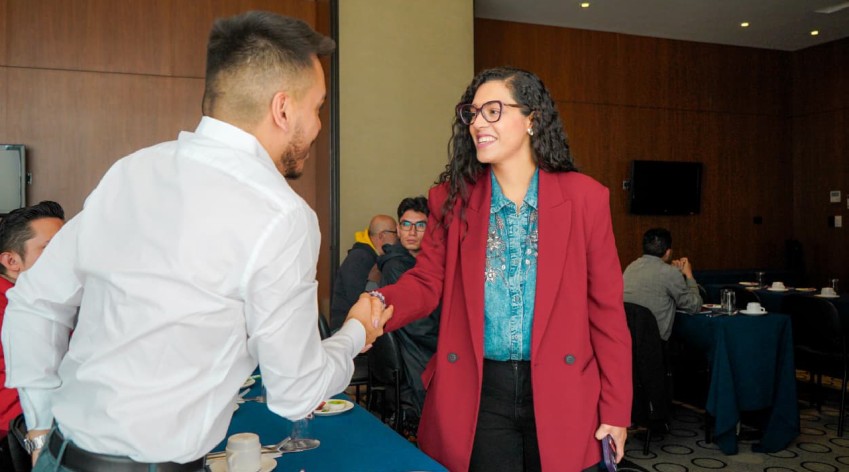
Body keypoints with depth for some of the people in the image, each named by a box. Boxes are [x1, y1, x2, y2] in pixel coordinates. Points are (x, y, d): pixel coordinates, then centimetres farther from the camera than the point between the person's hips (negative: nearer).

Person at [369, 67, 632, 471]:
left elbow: (606, 308, -2)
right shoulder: (453, 198, 0)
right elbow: (426, 282, 0)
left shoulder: (585, 197, -4)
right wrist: (379, 306, -23)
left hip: (560, 391, 0)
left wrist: (616, 408, -1)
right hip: (476, 393, 1)